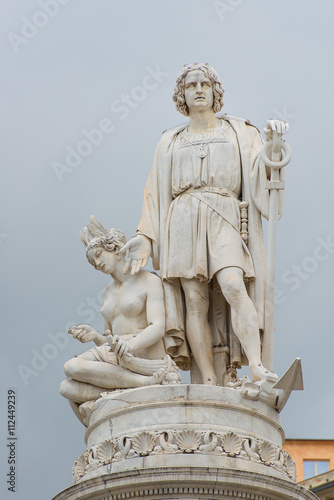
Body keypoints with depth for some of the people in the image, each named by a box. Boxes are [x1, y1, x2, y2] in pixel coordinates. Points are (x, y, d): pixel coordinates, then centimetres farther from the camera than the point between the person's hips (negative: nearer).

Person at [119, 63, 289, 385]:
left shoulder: (238, 132, 20)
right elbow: (156, 194, 17)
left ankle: (256, 368, -36)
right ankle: (209, 382, -17)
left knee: (233, 286, -25)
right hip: (184, 222, 1)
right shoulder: (170, 143, 22)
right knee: (195, 301, -12)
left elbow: (260, 170, 6)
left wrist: (271, 143, -14)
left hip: (223, 220, -1)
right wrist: (145, 237, 6)